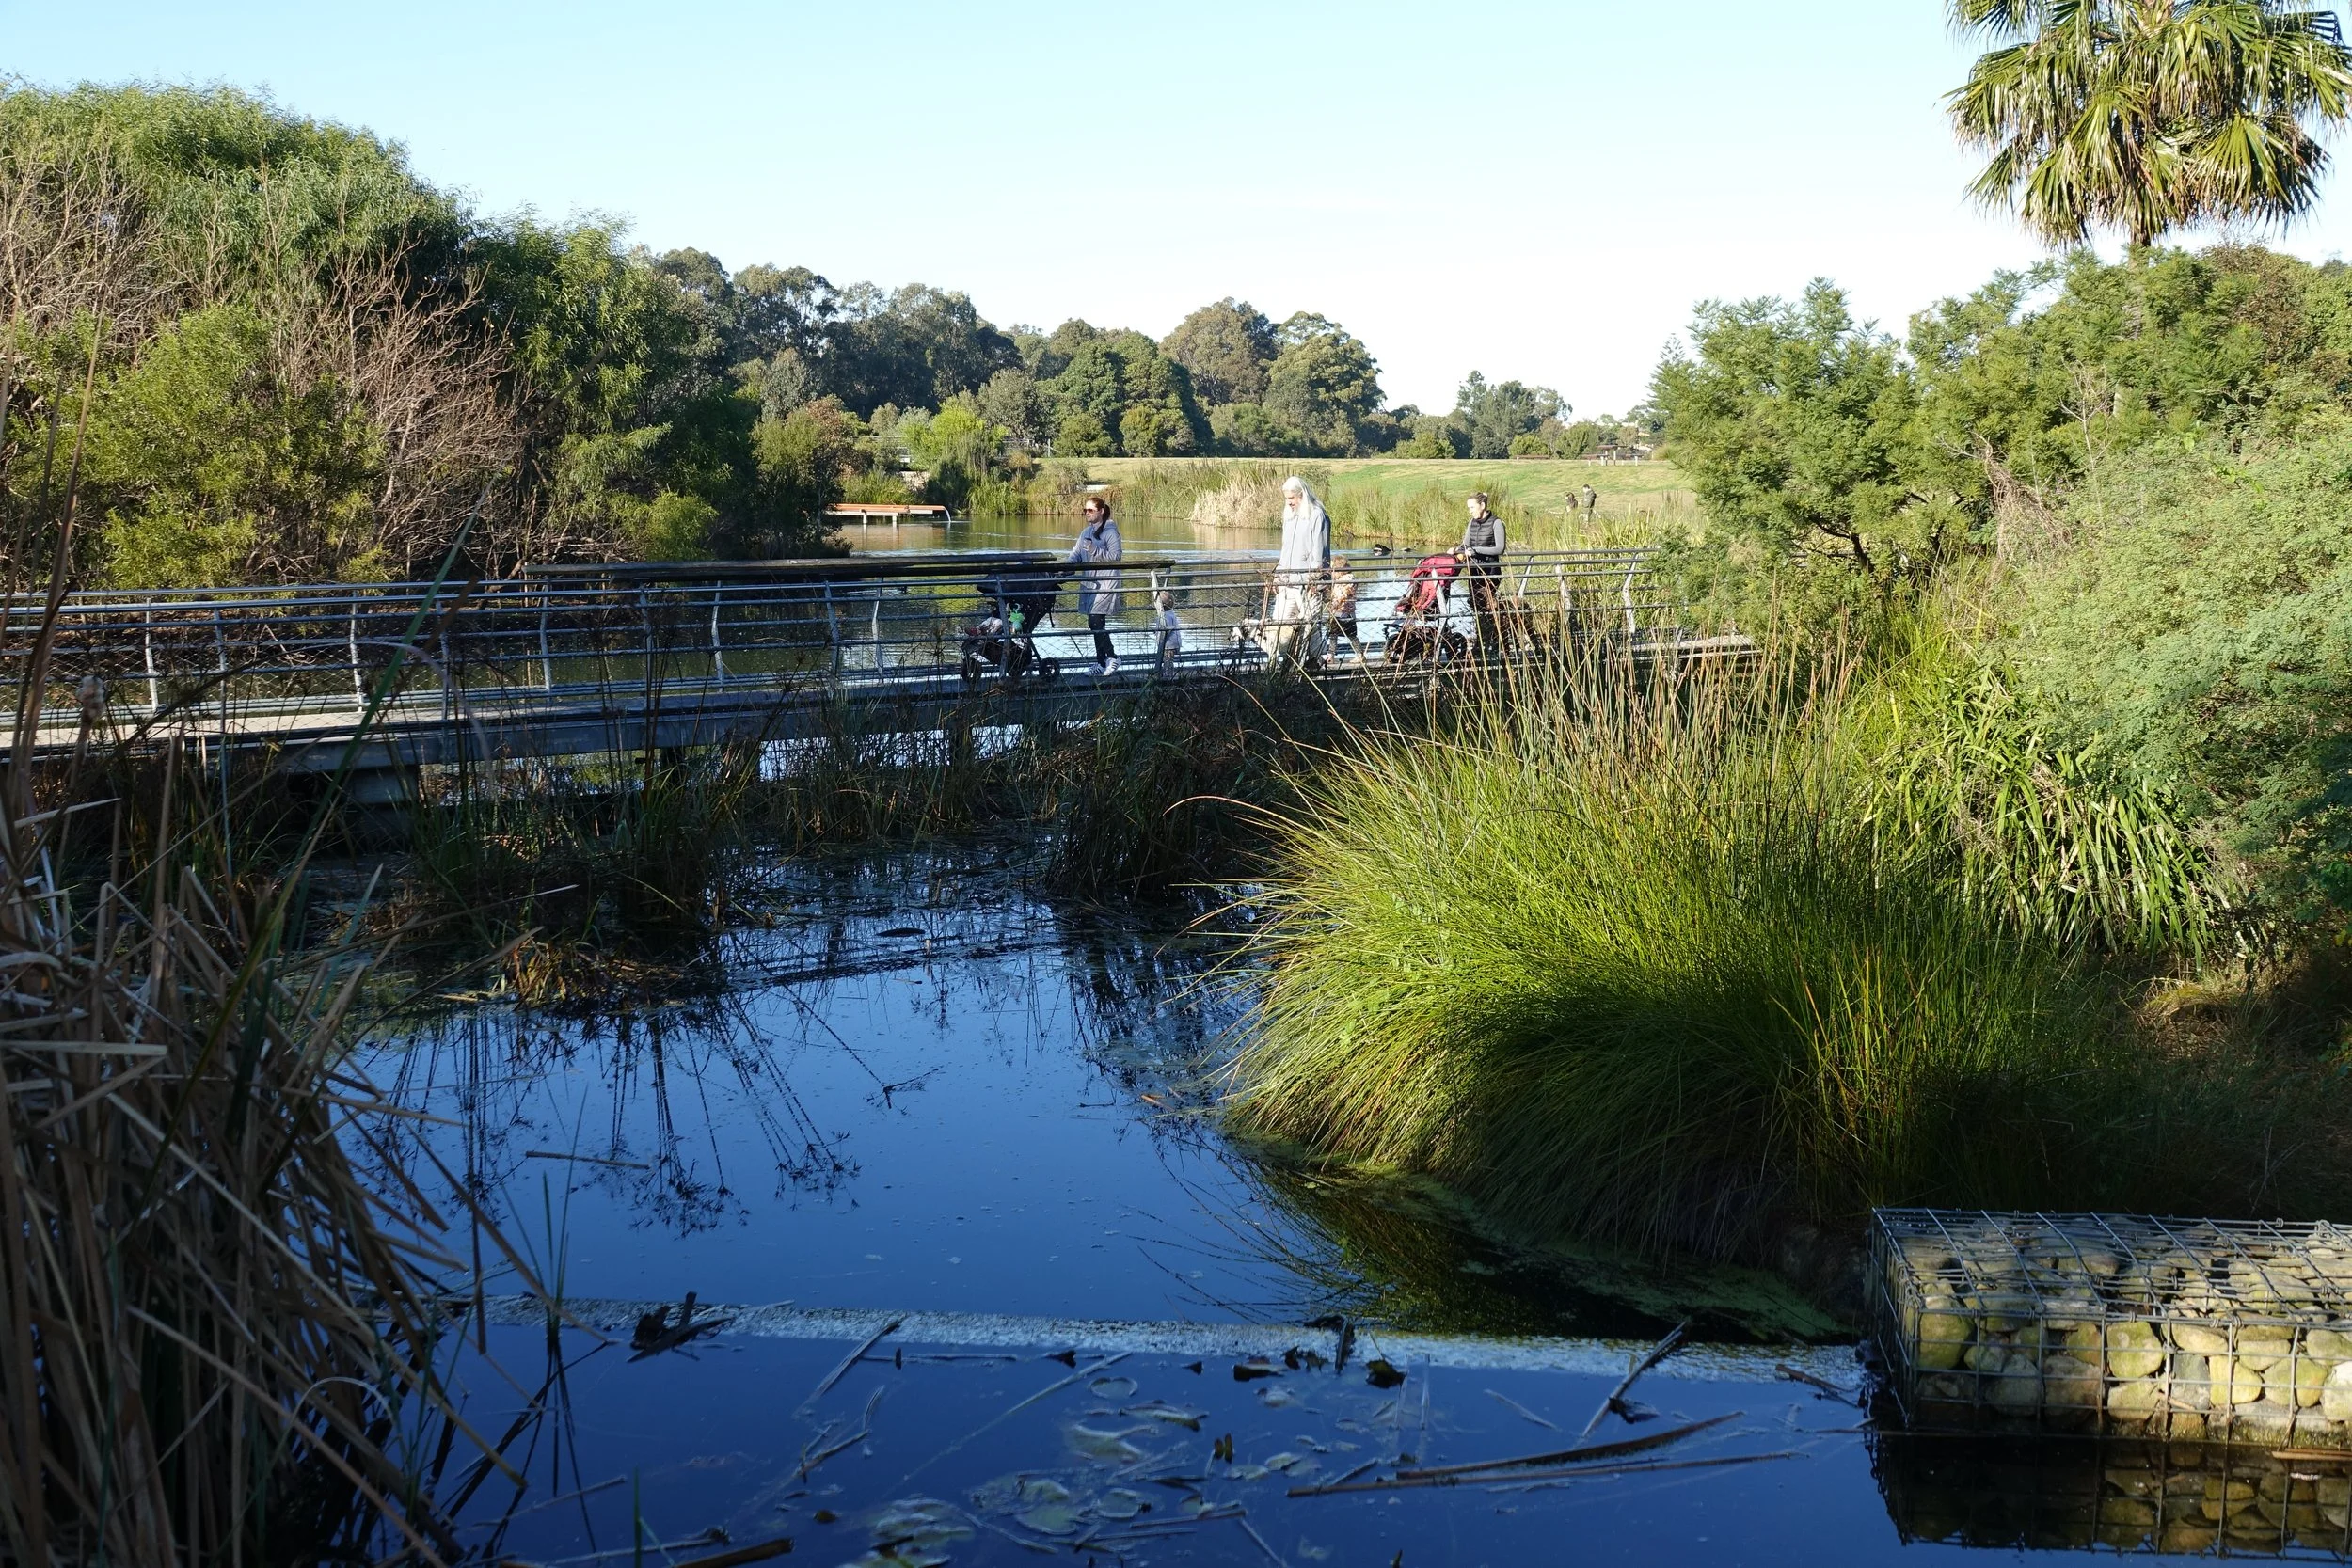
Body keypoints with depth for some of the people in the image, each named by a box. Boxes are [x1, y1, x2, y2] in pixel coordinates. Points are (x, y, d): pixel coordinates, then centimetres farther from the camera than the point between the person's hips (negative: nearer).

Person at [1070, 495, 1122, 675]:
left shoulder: (1110, 532, -7)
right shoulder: (1085, 532, 15)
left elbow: (1115, 557, -14)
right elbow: (1076, 554, 14)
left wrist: (1094, 550, -21)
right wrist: (1069, 565, -6)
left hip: (1105, 583, -8)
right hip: (1088, 582, 8)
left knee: (1095, 621, -16)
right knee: (1096, 624, 9)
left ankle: (1112, 657, -6)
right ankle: (1101, 663, 14)